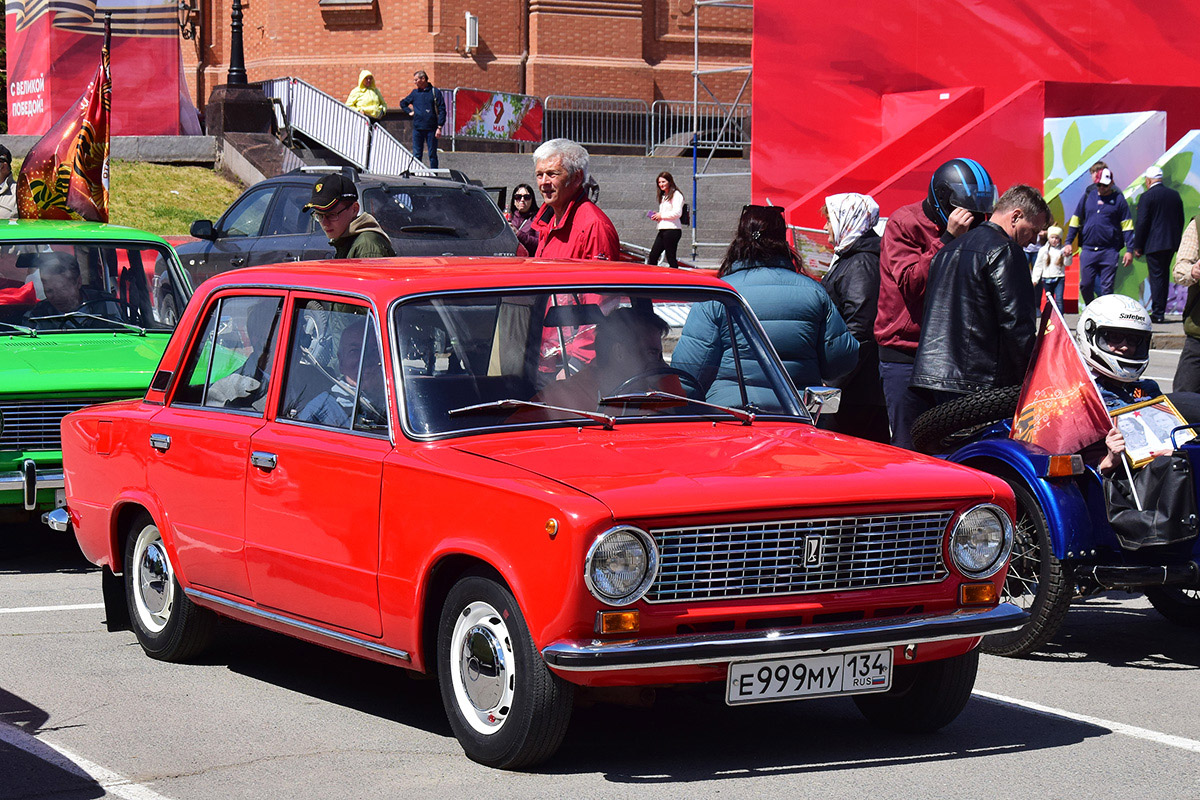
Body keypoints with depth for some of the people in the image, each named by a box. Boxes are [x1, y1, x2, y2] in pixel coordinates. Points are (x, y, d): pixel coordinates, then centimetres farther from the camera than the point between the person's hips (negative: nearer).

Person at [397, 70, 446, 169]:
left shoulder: (435, 92, -1)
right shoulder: (414, 93, 12)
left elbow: (442, 111, -3)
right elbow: (402, 103, 28)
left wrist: (439, 127, -10)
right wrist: (410, 111, 11)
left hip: (431, 128, -4)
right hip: (417, 128, 4)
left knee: (432, 154, 1)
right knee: (416, 154, 3)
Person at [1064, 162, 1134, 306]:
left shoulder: (1118, 199, 1)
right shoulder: (1088, 196, 8)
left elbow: (1127, 226, 2)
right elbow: (1075, 220, 15)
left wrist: (1129, 250, -4)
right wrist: (1068, 242, 9)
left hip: (1109, 251, -3)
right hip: (1088, 249, 3)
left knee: (1107, 287, -2)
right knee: (1085, 285, 2)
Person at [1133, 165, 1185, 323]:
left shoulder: (1147, 196, -10)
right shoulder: (1175, 195, 9)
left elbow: (1142, 223, -12)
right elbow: (1180, 221, 15)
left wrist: (1137, 246, -6)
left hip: (1154, 244, -6)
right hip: (1172, 243, 6)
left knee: (1156, 277, -3)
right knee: (1163, 276, 16)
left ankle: (1157, 313, -6)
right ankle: (1160, 311, 20)